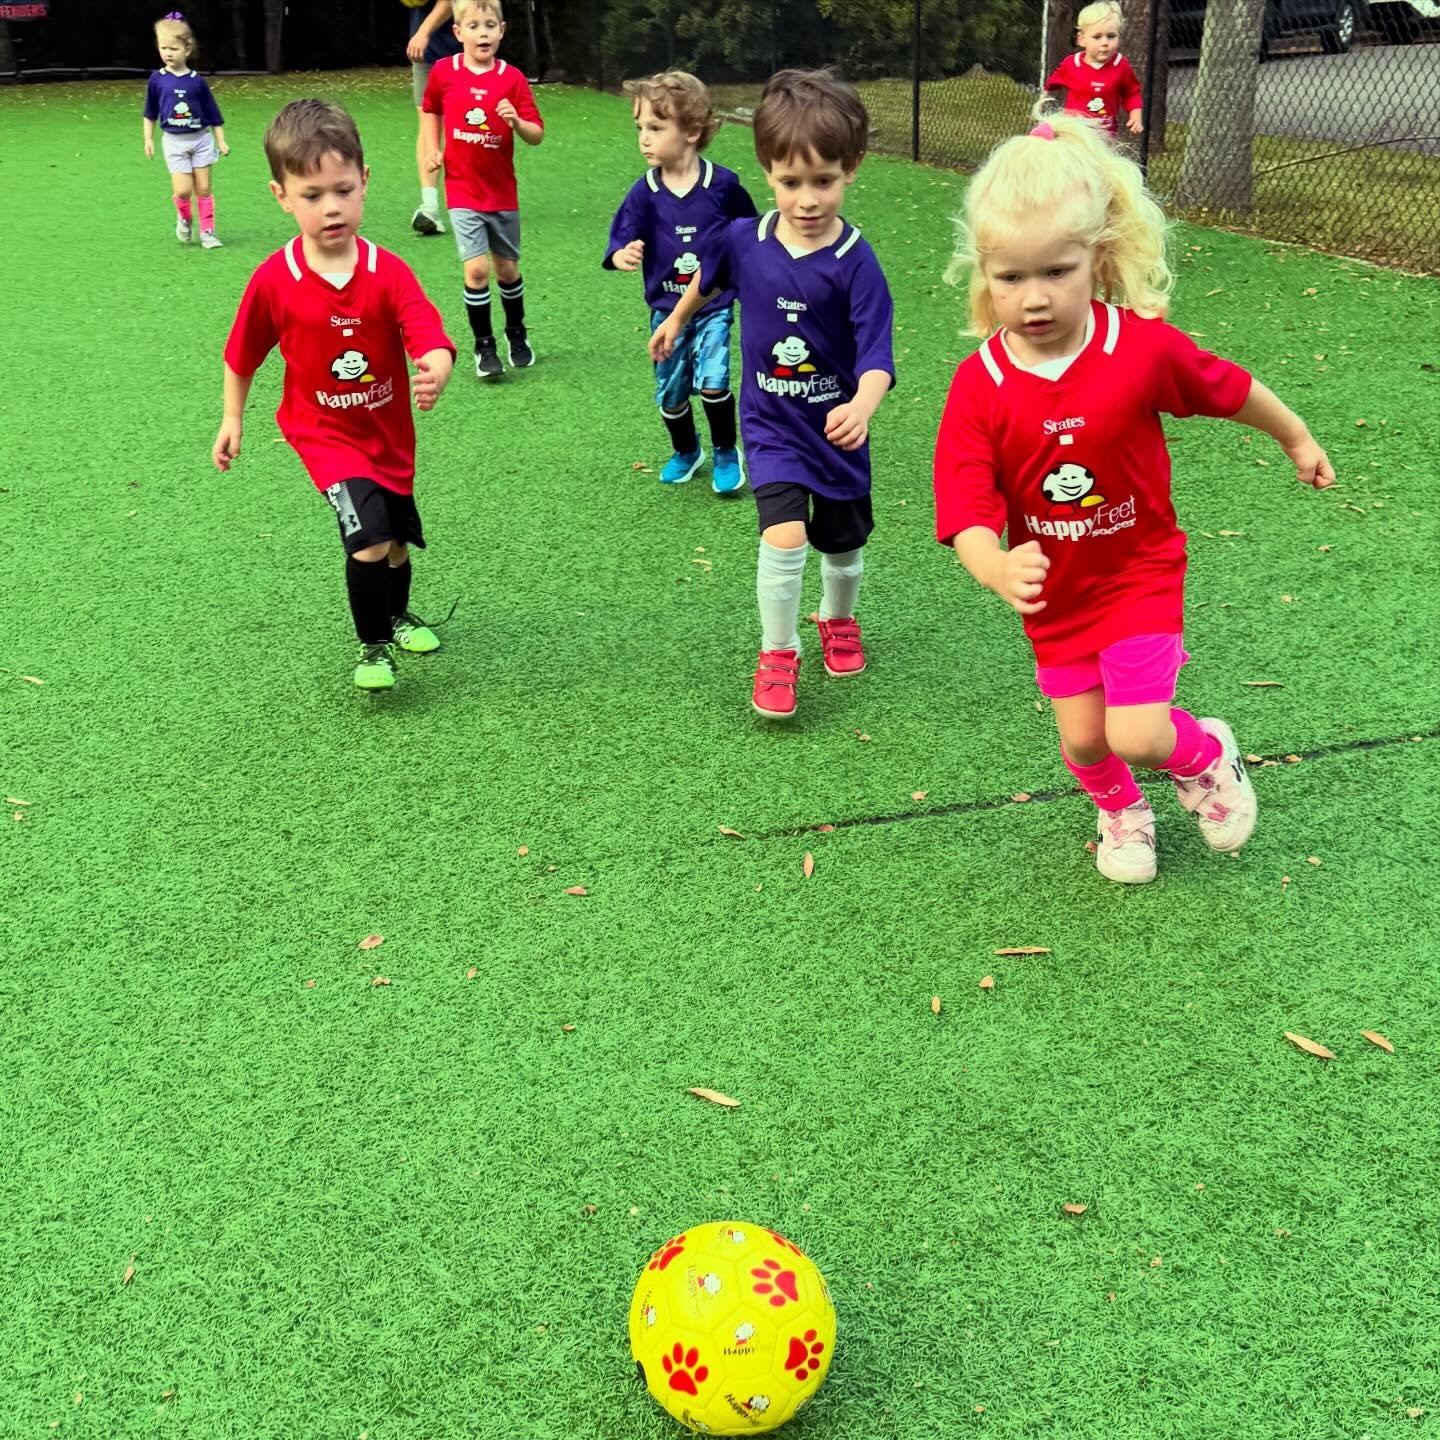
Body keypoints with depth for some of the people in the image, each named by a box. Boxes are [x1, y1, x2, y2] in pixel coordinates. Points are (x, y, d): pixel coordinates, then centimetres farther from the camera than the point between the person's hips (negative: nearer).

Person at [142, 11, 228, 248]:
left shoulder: (197, 81, -4)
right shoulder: (157, 79, -3)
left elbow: (213, 114, 3)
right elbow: (150, 113, 9)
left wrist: (221, 141, 2)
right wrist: (148, 139, 7)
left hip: (201, 139, 0)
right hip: (174, 142, 0)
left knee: (204, 188, 3)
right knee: (183, 190, -9)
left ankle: (207, 232, 13)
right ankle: (184, 219, 22)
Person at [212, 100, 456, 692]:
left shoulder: (388, 272, -16)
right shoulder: (274, 280, -17)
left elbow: (431, 339, -28)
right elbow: (242, 354, -1)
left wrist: (435, 373, -50)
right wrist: (232, 420, 6)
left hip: (389, 431, 3)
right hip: (324, 432, -3)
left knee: (397, 540, 21)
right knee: (369, 537, -21)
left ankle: (398, 616, 52)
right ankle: (374, 647, 2)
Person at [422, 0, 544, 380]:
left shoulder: (512, 78, -6)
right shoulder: (443, 72, -4)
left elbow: (537, 136, -7)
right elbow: (431, 110, 16)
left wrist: (517, 123, -26)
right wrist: (433, 149, 6)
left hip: (502, 192, 1)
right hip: (462, 191, -1)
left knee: (508, 268, 12)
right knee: (477, 269, -11)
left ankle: (517, 335, 35)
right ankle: (484, 346, 4)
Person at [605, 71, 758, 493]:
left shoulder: (723, 185, -11)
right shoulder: (644, 192, -9)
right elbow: (621, 238, -16)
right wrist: (623, 254, -39)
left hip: (714, 306, -2)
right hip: (666, 310, 3)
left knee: (712, 382, -17)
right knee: (670, 394, 11)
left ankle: (726, 453, 9)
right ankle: (686, 452, 39)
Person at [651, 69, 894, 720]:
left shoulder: (855, 262, -21)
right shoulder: (744, 239, -11)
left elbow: (876, 354, -27)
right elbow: (708, 277, 13)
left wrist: (861, 407, -47)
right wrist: (675, 321, 28)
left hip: (836, 426, 0)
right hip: (771, 425, 0)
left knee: (842, 544, 17)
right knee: (784, 537, -18)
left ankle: (839, 620, 49)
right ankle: (778, 654, 3)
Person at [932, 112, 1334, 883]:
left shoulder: (1144, 347, -21)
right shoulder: (979, 386, -21)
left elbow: (1230, 390, -1)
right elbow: (967, 514, -26)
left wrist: (1297, 440, 15)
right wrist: (999, 571, -48)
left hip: (1139, 575, -2)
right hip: (1055, 594, 2)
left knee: (1136, 734, -9)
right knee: (1082, 739, 12)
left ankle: (1206, 755, 28)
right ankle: (1121, 812, 47)